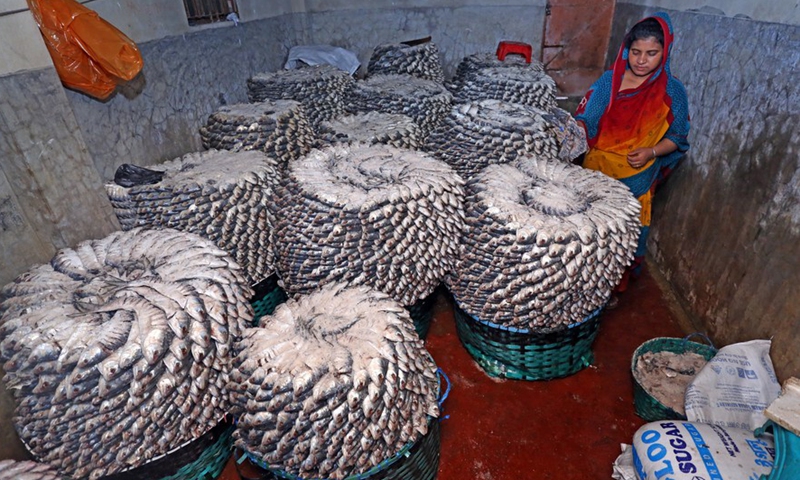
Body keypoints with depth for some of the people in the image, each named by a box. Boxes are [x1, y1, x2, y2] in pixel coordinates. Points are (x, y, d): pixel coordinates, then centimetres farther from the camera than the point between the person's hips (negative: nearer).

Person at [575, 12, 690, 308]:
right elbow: (585, 116, 4)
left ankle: (613, 287, 31)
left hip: (635, 180, -1)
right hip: (596, 172, 2)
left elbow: (676, 138, 1)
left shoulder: (672, 92, -5)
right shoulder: (609, 80, -1)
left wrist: (651, 152, -18)